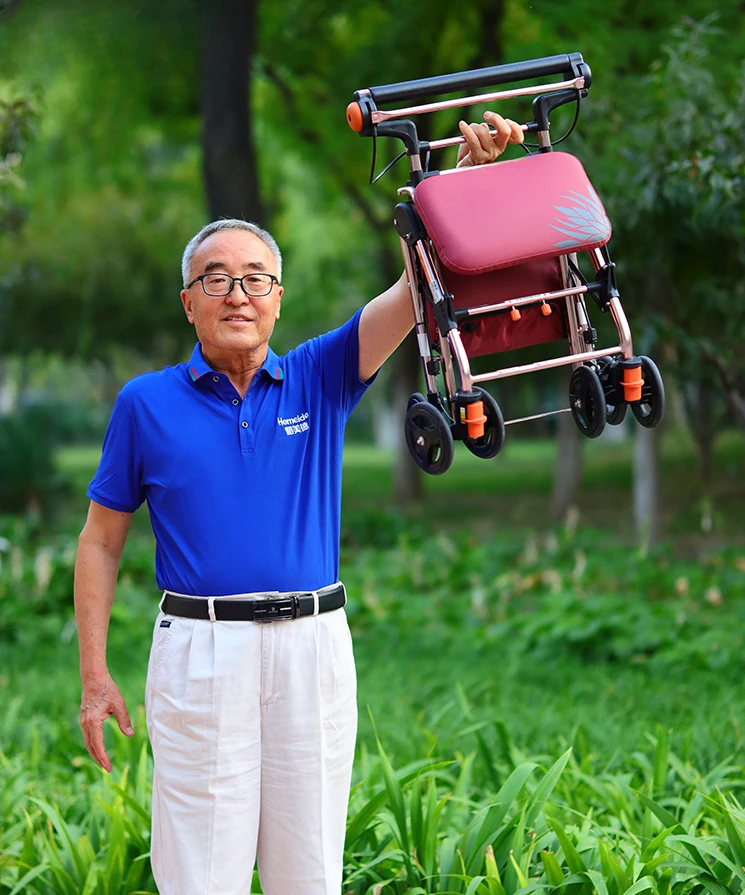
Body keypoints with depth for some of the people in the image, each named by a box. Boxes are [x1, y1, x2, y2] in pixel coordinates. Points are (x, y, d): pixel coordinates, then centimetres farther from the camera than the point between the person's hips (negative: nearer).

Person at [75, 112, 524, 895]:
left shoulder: (319, 380, 6)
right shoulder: (147, 404, 3)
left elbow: (414, 292, -4)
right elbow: (100, 541, 8)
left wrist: (467, 175, -18)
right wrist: (94, 675, 1)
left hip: (312, 647, 2)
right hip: (200, 648, -2)